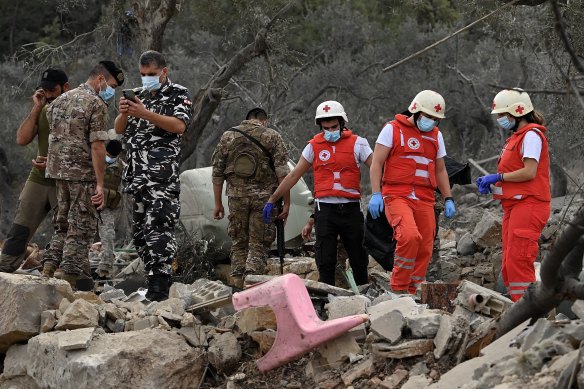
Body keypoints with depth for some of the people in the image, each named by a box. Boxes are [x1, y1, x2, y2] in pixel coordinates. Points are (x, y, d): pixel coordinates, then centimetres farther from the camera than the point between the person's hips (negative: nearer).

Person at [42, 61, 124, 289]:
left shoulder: (60, 100, 14)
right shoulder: (96, 104, -11)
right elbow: (97, 146, -16)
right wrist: (100, 184, -16)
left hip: (57, 170, 7)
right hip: (83, 174, -7)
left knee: (62, 224, 17)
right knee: (81, 228, -1)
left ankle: (48, 270, 10)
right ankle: (71, 278, -3)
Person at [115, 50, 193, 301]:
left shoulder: (178, 94, 3)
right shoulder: (139, 95, 22)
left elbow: (179, 125, -13)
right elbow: (119, 129, 16)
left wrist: (145, 114, -20)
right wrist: (124, 113, -6)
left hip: (163, 174, -7)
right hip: (136, 174, 7)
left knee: (158, 226, -16)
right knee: (140, 229, 7)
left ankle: (160, 287, -20)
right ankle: (152, 279, 12)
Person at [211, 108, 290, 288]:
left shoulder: (228, 136, 9)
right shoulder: (272, 136, 2)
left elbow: (217, 171, 7)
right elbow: (282, 172, -6)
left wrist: (218, 203, 12)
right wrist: (286, 203, -4)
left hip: (236, 196, 2)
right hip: (263, 198, -2)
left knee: (238, 243, 13)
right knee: (258, 245, 2)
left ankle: (238, 284, 9)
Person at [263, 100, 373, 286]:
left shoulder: (357, 143, 2)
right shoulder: (314, 146, 8)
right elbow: (294, 175, 13)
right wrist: (272, 200, 13)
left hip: (351, 208, -1)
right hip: (325, 209, 1)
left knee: (358, 260, 6)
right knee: (325, 263, -2)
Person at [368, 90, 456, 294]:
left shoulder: (436, 136, 19)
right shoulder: (393, 129, 2)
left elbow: (440, 170, 26)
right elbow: (377, 163, -2)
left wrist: (448, 199, 18)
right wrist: (376, 193, -12)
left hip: (424, 200, 6)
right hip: (397, 196, -6)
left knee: (424, 250, -1)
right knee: (409, 236, -27)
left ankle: (412, 293, 10)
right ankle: (399, 288, -15)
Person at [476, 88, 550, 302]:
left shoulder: (531, 135, -8)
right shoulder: (516, 138, 21)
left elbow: (529, 172, -18)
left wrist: (498, 176, -12)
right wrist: (490, 184, 6)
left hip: (528, 205, -10)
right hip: (515, 205, 10)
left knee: (518, 262, -15)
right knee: (509, 265, 9)